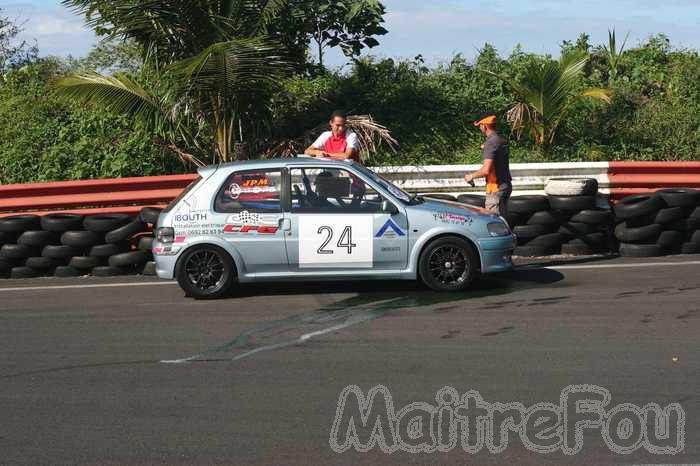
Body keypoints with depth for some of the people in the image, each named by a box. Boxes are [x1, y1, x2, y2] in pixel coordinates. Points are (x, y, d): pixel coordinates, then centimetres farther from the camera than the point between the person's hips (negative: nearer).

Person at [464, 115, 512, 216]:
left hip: (496, 188, -9)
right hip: (506, 185, 9)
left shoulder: (490, 143, -18)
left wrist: (471, 176, -10)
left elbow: (486, 170, -24)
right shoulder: (503, 140, 9)